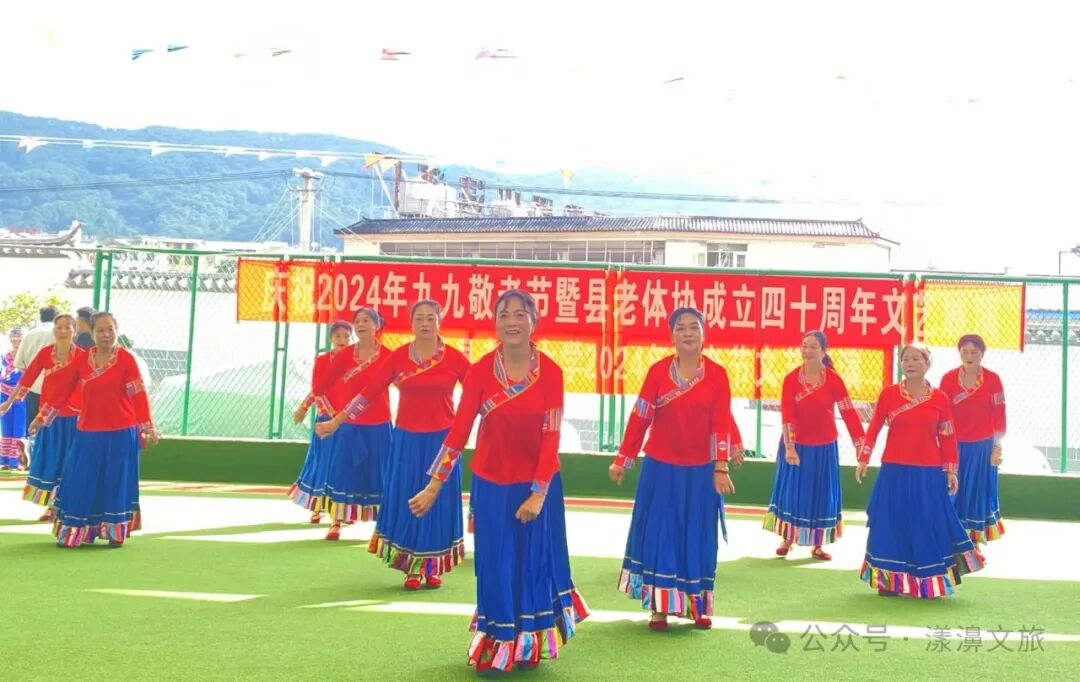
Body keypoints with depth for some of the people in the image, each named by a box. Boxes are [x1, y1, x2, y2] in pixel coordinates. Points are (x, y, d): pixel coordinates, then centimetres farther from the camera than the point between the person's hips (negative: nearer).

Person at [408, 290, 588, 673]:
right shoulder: (480, 371, -9)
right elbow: (459, 430, -9)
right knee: (496, 569, 6)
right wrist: (433, 486, -11)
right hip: (491, 485, 0)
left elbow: (551, 437, -11)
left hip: (537, 484, 0)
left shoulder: (550, 372, -10)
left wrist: (538, 493, -15)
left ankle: (529, 647, 26)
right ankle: (496, 648, 23)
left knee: (534, 564, 9)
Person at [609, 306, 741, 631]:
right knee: (658, 535, 3)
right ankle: (660, 607, 13)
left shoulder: (717, 374, -3)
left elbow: (722, 423, -5)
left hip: (700, 471, 1)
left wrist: (721, 467, -11)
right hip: (660, 468, 0)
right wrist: (622, 460, -2)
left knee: (698, 537, 8)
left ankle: (698, 605, 21)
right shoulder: (658, 371, -4)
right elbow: (639, 418, -3)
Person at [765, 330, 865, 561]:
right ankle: (787, 540, 22)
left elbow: (848, 412, -11)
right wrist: (789, 447, -19)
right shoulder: (791, 379, -8)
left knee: (822, 494, 7)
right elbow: (787, 415, -12)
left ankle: (818, 545, 18)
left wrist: (860, 444, -16)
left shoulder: (833, 379, -8)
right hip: (796, 445, 0)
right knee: (792, 491, 7)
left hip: (824, 447, 0)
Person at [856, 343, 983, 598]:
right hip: (894, 472, 0)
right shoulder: (889, 393, 0)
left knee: (928, 527, 4)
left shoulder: (940, 398, 1)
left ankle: (929, 583, 15)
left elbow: (948, 437, 4)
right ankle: (890, 581, 14)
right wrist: (863, 459, 0)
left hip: (929, 474, 0)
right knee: (892, 526, 4)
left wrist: (951, 471, 3)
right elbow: (874, 427, 3)